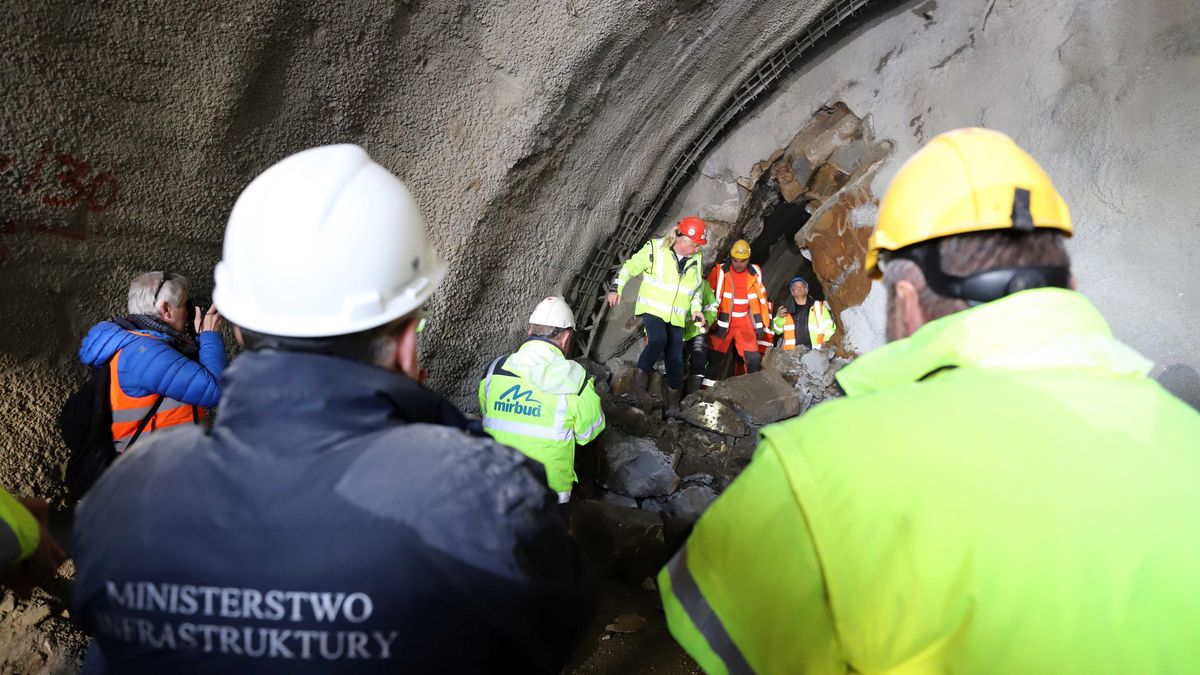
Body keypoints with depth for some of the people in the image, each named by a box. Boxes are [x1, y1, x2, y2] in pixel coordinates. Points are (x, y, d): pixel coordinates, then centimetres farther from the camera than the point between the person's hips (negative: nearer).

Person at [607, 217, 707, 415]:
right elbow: (630, 267, -5)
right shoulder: (655, 249, -10)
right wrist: (616, 289, -15)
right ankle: (639, 382, -15)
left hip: (676, 316, 4)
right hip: (652, 308, -4)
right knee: (658, 340, -33)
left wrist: (696, 308, 5)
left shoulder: (695, 259, 5)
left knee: (675, 358, 2)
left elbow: (697, 287, 19)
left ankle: (673, 404, 17)